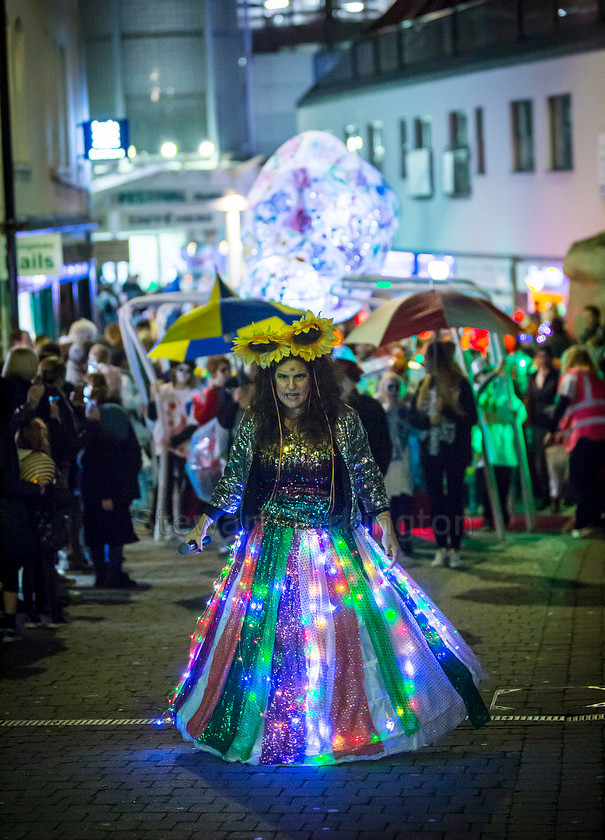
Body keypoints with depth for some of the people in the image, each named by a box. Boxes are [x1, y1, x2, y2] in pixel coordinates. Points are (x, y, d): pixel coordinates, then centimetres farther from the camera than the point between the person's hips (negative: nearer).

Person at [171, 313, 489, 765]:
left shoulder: (343, 421, -4)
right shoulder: (255, 426, -1)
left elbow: (367, 474, 2)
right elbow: (233, 479, 11)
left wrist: (386, 523, -4)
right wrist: (206, 521, 11)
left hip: (336, 547, -1)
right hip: (273, 549, 1)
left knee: (351, 628, -1)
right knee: (267, 636, 4)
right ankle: (267, 729, 18)